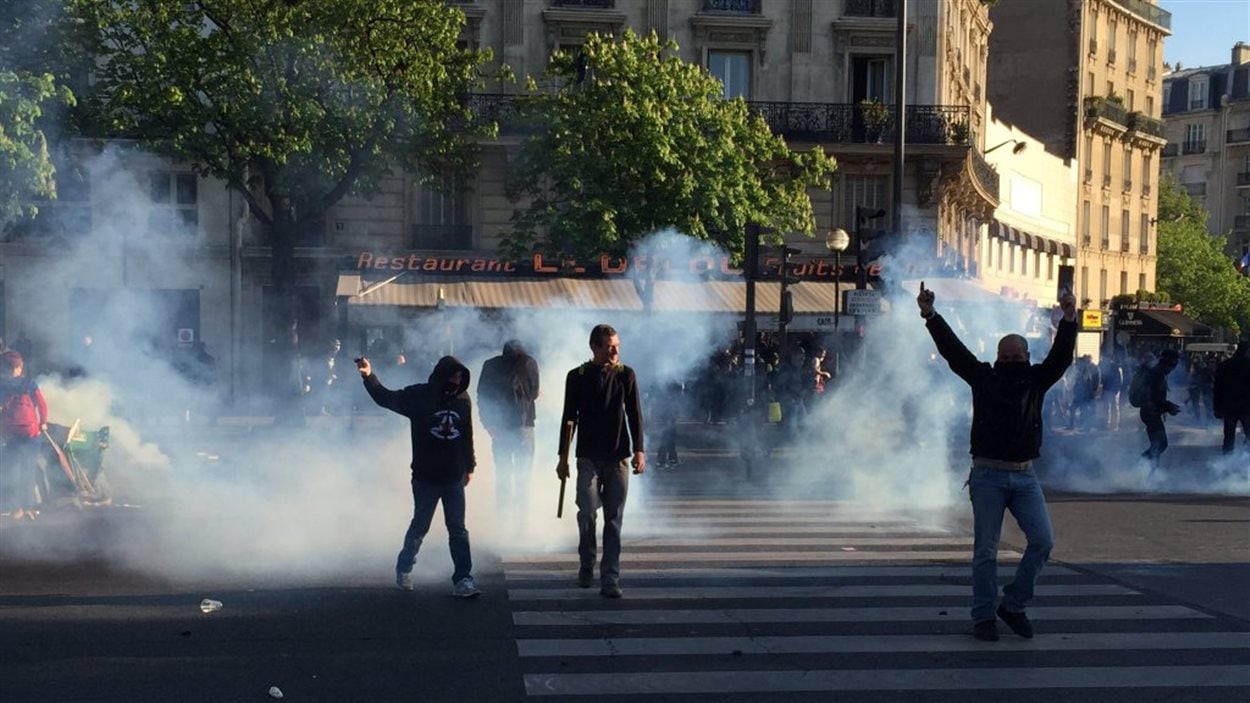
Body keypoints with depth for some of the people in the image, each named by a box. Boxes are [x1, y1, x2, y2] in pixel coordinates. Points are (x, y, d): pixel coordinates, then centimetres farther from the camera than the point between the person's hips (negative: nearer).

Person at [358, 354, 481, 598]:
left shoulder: (462, 400, 3)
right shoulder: (418, 396, -7)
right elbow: (385, 398, -14)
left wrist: (470, 466, 16)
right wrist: (369, 376, -29)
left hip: (454, 478, 3)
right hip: (426, 477, -3)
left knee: (458, 530, 3)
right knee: (419, 527, 11)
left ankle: (463, 580, 6)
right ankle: (403, 569, 31)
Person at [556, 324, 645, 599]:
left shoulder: (626, 375, 4)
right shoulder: (577, 377, 3)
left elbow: (635, 415, 4)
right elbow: (569, 418, 7)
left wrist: (639, 451, -5)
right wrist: (563, 457, 5)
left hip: (618, 457, 1)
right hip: (589, 457, -1)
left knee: (614, 519, 0)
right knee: (587, 513, -7)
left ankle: (610, 579, 2)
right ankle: (586, 567, 15)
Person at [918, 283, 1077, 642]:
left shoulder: (1036, 380, 9)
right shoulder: (983, 378, 3)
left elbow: (1062, 355, -2)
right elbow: (953, 350, -4)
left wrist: (1069, 319, -17)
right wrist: (930, 315, -15)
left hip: (1025, 477, 3)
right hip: (988, 476, -3)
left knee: (1043, 541, -5)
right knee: (985, 550, 1)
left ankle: (1013, 605, 11)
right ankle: (983, 617, 10)